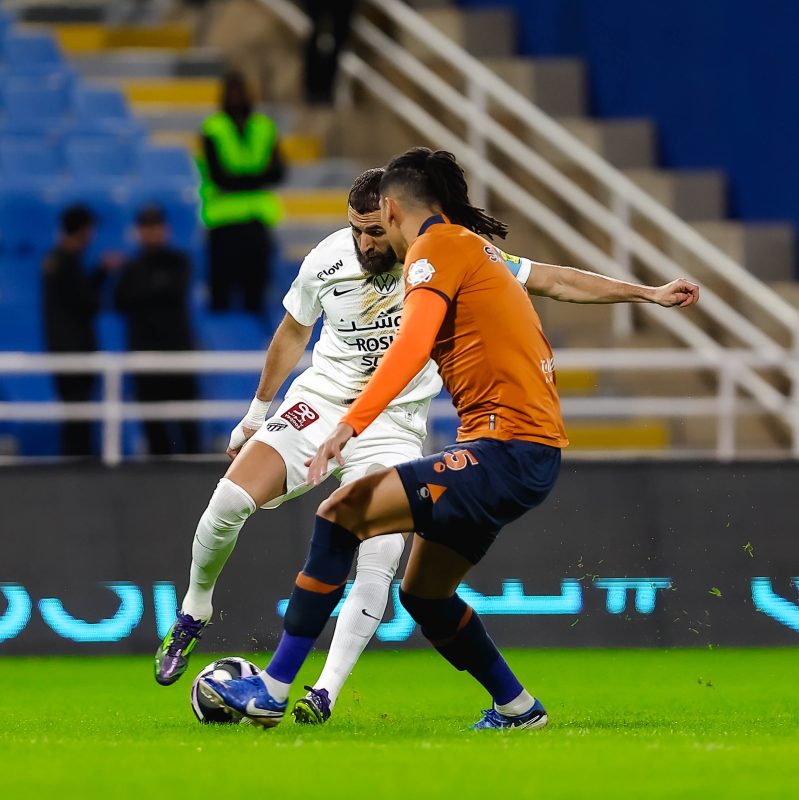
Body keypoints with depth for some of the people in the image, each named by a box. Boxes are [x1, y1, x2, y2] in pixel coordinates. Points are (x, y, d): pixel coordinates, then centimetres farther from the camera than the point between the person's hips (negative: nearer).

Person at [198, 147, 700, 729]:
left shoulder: (436, 246, -7)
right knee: (422, 593, 19)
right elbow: (556, 279, 34)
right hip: (527, 447, 10)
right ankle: (516, 708, 31)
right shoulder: (477, 247, 21)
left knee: (343, 513, -17)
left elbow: (412, 345, -22)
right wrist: (648, 293, 46)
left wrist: (350, 427, -29)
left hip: (507, 450, -10)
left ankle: (272, 691, -20)